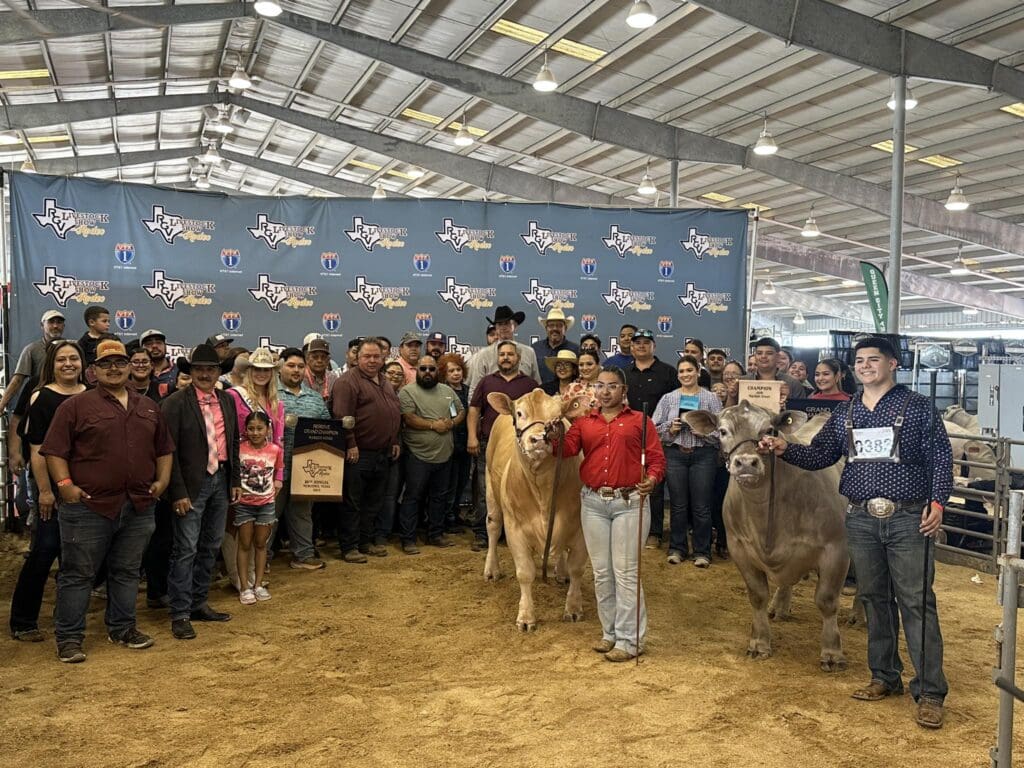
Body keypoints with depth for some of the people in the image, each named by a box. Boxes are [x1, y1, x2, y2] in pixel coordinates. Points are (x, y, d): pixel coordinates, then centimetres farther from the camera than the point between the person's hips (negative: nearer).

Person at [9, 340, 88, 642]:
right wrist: (44, 490, -14)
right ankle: (22, 621, 10)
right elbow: (37, 447, -10)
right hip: (53, 484, -5)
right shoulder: (42, 397, -6)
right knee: (45, 549, -3)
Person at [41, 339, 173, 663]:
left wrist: (162, 480, 6)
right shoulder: (75, 406, -1)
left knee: (127, 571, 14)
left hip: (139, 506, 4)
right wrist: (65, 484, -13)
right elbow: (54, 451, -4)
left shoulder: (148, 408, 13)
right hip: (89, 506, -4)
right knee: (77, 574, 4)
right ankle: (69, 637, 14)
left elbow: (164, 449, 19)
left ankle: (122, 629, 28)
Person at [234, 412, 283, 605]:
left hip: (266, 503, 2)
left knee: (261, 544, 11)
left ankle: (258, 585, 20)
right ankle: (245, 587, 12)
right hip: (244, 504, -2)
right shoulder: (239, 448, -10)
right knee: (245, 544, 5)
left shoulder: (275, 450, -4)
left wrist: (277, 481, 0)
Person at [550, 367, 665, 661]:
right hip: (593, 503, 4)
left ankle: (630, 640, 8)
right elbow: (568, 448, -5)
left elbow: (657, 458, -2)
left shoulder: (639, 421, 3)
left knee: (625, 572, -1)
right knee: (601, 572, 11)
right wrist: (555, 434, -25)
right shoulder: (584, 422, 11)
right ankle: (610, 633, 25)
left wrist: (652, 479, -21)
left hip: (629, 503, -4)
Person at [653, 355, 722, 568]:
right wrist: (670, 429, -13)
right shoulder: (668, 398, 8)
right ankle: (677, 548, 20)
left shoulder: (711, 399, 4)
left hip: (703, 455, -1)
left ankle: (702, 551, 13)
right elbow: (655, 428, 5)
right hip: (675, 454, 1)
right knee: (678, 505, 8)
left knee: (701, 506, 2)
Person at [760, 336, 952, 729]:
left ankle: (930, 692, 4)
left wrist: (937, 502, -13)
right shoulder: (844, 413, 11)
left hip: (908, 517, -4)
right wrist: (784, 449, -6)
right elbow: (819, 455, 10)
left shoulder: (917, 406, -1)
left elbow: (940, 457, -3)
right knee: (874, 598, 13)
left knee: (916, 602, -4)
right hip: (861, 519, 5)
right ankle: (885, 677, 26)